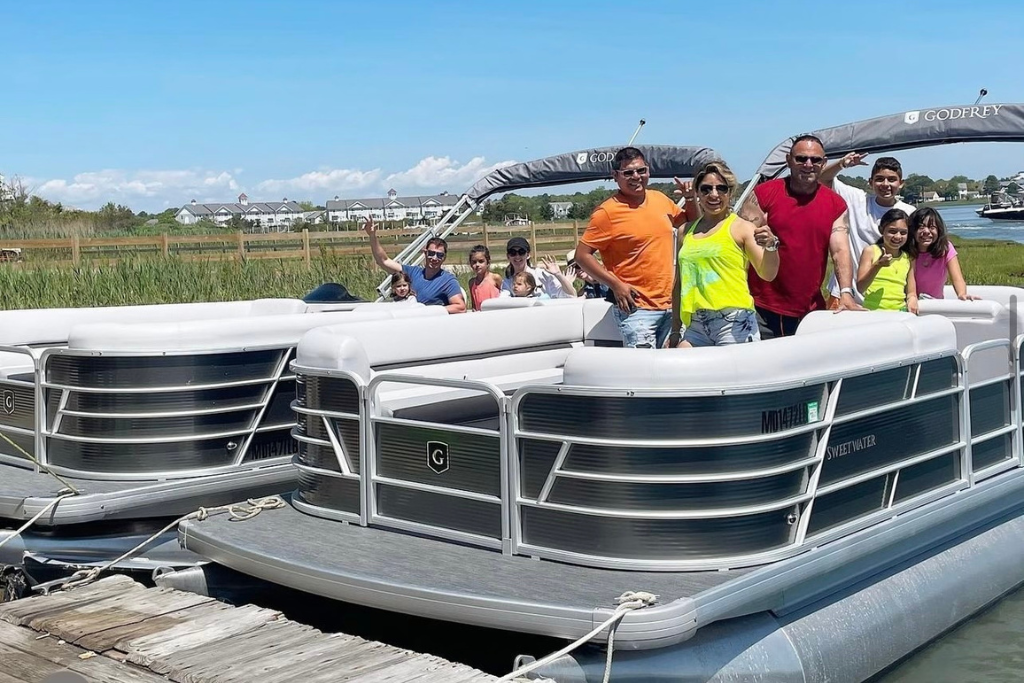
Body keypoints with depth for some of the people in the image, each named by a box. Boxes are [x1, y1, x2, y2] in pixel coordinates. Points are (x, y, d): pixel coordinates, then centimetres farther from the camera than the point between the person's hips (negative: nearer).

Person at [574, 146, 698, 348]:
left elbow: (689, 222, 28)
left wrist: (690, 199, 8)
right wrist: (616, 285, -16)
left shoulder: (660, 199, 10)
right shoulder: (607, 212, -9)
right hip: (635, 307, -7)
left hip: (670, 305, 7)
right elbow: (582, 255, -9)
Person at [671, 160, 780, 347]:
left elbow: (767, 274, -7)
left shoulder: (742, 228, 2)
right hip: (696, 325, 4)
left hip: (735, 323, -4)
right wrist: (675, 330, 21)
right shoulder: (686, 232, 16)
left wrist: (770, 246, -27)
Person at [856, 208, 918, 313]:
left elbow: (911, 293, 19)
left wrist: (912, 299, -4)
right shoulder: (871, 251, 2)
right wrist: (877, 265, -16)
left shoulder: (908, 258, 14)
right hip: (872, 311, -4)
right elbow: (860, 288, -4)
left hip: (899, 312, 4)